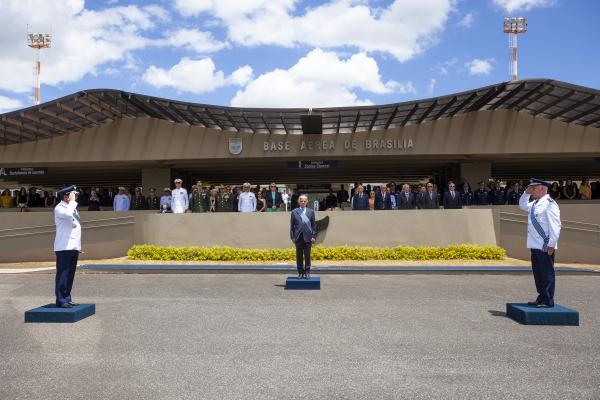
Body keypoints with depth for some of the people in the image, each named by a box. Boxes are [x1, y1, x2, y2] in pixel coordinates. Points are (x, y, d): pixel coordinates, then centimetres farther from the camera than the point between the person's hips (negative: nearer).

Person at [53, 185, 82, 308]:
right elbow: (67, 214, -30)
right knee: (62, 274, -6)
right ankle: (61, 300, -2)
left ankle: (67, 299, 16)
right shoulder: (59, 208, -6)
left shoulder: (72, 208, 20)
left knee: (70, 274, 10)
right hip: (64, 247, -8)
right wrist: (72, 201, -14)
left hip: (74, 247, 8)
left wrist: (79, 245, 20)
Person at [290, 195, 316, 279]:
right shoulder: (294, 212, 5)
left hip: (308, 237, 0)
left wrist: (314, 236, -2)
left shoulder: (311, 212, 6)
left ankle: (307, 272, 12)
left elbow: (314, 225, 6)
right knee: (299, 255, 5)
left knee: (307, 255, 3)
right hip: (298, 237, 1)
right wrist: (292, 236, -1)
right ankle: (300, 272, 13)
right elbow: (292, 225, 6)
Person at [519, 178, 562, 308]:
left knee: (547, 274, -1)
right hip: (535, 245, 9)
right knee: (537, 273, 15)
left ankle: (548, 301, 6)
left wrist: (551, 244, -20)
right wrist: (526, 193, 17)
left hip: (546, 247, -9)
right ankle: (541, 298, 25)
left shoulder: (549, 204, -13)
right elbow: (522, 205, 34)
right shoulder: (534, 204, 14)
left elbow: (555, 226, -17)